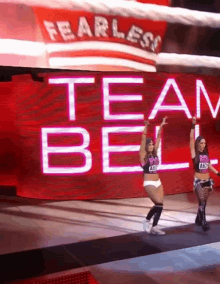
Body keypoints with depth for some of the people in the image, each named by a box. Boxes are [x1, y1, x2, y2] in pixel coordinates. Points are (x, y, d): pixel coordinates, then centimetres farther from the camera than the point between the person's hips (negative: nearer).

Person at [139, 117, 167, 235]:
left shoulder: (154, 153, 8)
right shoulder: (143, 155, -7)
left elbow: (158, 138, 6)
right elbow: (143, 140, -19)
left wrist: (161, 126, 2)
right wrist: (146, 127, -29)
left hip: (158, 183, 7)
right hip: (149, 183, -7)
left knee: (159, 205, 3)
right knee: (159, 204, -14)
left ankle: (154, 227, 12)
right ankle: (147, 221, 7)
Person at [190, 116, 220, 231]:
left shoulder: (206, 154, 8)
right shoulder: (194, 153, -7)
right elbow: (191, 138, -16)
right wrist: (193, 125, -23)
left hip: (208, 181, 6)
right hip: (198, 181, -6)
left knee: (204, 202, 14)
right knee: (202, 202, -15)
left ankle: (198, 220, 30)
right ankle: (203, 223, -15)